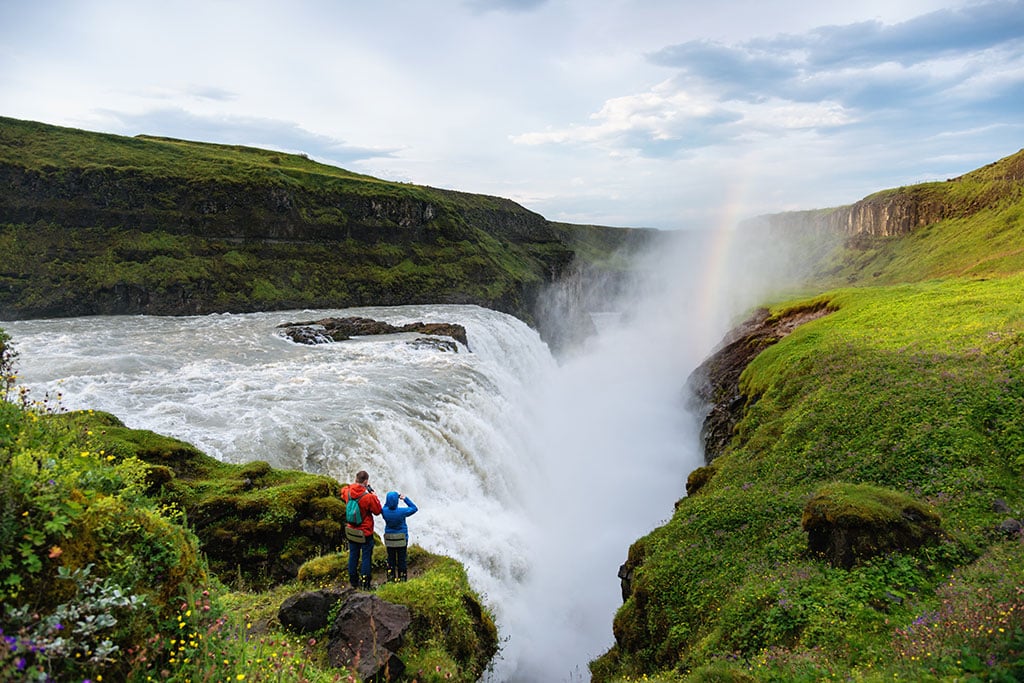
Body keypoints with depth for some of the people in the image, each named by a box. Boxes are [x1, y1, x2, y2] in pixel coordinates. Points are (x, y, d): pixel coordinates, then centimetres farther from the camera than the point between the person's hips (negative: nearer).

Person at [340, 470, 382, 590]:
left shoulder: (347, 492, -9)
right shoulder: (368, 497, -25)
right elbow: (377, 511, -11)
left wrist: (353, 486, 8)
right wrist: (374, 495, -6)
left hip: (351, 531, 6)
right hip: (365, 533, -6)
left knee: (353, 555, 17)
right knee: (366, 557, 6)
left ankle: (353, 581, 27)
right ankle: (365, 583, 9)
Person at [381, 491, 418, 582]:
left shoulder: (384, 511, -17)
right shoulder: (402, 511, -23)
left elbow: (385, 506, 8)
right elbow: (414, 508, -7)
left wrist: (390, 499, -6)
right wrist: (405, 499, -6)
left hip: (389, 540, 2)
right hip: (402, 539, -2)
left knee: (390, 558, 17)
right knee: (402, 559, 12)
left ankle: (391, 577, 22)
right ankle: (402, 577, 20)